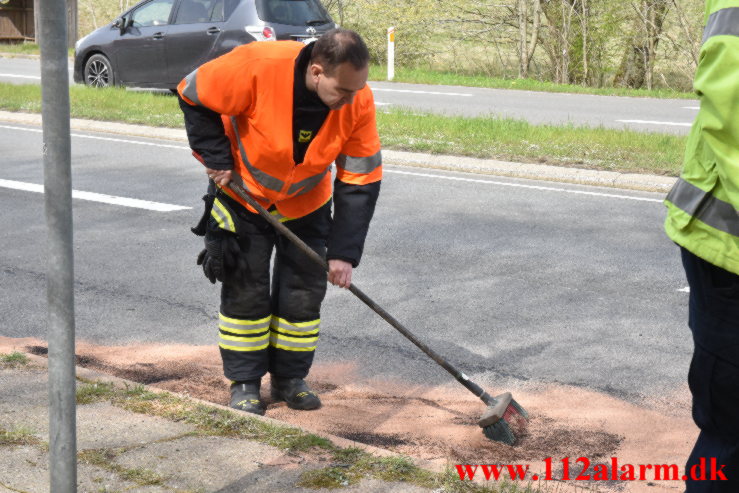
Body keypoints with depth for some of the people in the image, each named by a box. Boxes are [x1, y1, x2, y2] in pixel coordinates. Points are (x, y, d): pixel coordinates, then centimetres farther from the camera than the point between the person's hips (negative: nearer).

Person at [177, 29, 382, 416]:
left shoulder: (359, 102, -25)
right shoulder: (258, 66, -36)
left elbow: (361, 182, -18)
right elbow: (193, 95, -19)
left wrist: (343, 252, -20)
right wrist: (217, 160, -18)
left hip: (306, 202, 3)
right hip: (242, 192, -2)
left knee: (304, 290, 4)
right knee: (245, 289, 0)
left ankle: (290, 379, 20)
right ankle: (244, 383, 13)